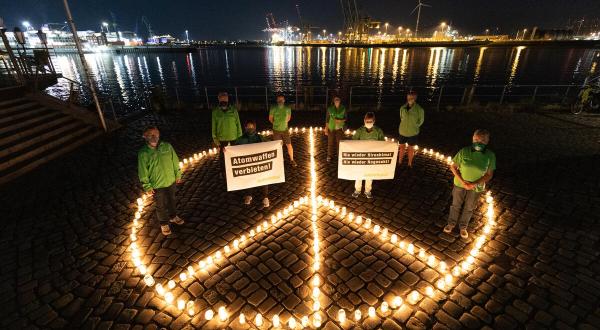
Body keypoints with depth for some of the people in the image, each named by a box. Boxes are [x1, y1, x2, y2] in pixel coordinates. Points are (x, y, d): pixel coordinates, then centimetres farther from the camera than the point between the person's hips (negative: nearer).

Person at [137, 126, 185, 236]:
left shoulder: (167, 146, -12)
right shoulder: (143, 153, -18)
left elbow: (175, 161, 0)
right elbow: (143, 172, -10)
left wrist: (178, 175, 6)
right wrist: (147, 186, -7)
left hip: (171, 181, 3)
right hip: (157, 185, -3)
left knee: (171, 200, 25)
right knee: (161, 206, 16)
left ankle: (173, 216, 51)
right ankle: (164, 224, 39)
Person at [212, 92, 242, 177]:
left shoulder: (233, 110, -5)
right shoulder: (215, 111, -4)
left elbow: (238, 123, -1)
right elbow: (214, 126, 1)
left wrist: (239, 136, -2)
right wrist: (215, 138, -2)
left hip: (234, 137, 0)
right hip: (221, 138, 0)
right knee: (222, 155, 12)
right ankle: (222, 172, 31)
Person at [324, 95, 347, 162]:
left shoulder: (343, 108, 1)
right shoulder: (330, 108, -2)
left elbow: (345, 118, 9)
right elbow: (327, 119, 1)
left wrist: (341, 120, -13)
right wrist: (326, 129, -1)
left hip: (340, 128, 0)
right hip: (331, 128, 0)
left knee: (339, 142, 0)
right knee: (330, 142, 3)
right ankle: (329, 156, 17)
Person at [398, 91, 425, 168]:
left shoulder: (419, 109, -15)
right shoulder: (402, 108, -6)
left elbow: (421, 121, -2)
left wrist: (414, 127, -3)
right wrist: (405, 125, 7)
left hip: (413, 133, -2)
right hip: (403, 131, 3)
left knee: (411, 148, 14)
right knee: (402, 147, 16)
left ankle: (410, 164, 31)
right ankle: (399, 162, 34)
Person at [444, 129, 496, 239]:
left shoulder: (490, 156, -17)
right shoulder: (464, 152, -20)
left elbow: (489, 174, -9)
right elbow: (453, 167, -11)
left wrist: (474, 184, -21)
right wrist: (462, 182, -19)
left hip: (476, 187, 1)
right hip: (460, 184, 0)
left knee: (468, 208, 19)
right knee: (456, 205, 19)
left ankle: (463, 227, 43)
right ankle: (451, 223, 42)